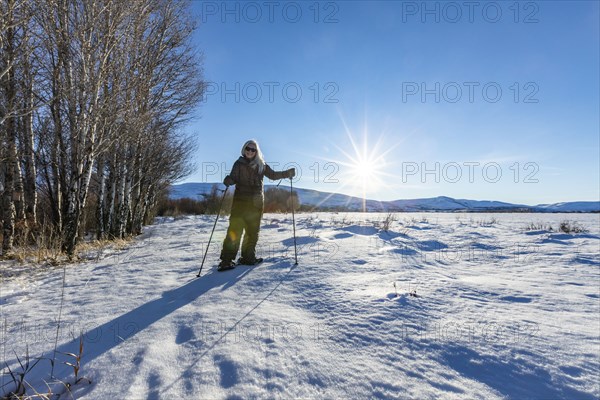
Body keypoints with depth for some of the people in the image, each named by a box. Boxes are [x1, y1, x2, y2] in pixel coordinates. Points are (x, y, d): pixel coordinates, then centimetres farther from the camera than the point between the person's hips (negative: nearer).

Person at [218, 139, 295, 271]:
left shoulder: (261, 165, 11)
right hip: (241, 199, -3)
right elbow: (233, 178, -1)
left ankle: (248, 257, 15)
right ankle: (227, 259, -10)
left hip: (256, 201, 3)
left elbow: (273, 175, 17)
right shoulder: (239, 163, 6)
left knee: (253, 230, 4)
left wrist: (288, 173, 9)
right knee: (235, 228, -11)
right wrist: (228, 180, -23)